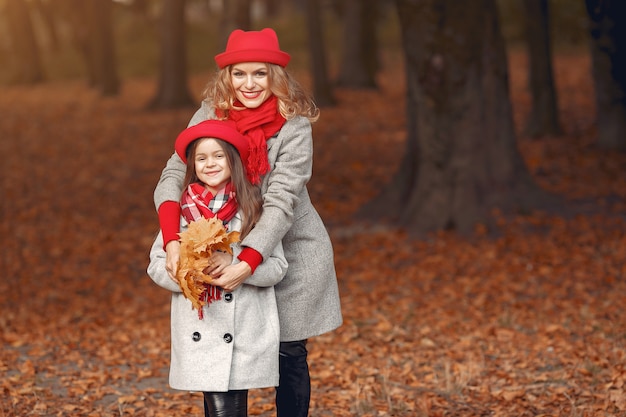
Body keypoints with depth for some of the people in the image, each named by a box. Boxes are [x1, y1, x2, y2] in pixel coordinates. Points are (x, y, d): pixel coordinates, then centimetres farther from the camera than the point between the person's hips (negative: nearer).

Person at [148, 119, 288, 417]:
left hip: (245, 334, -1)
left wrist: (236, 263, -17)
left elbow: (277, 268, -1)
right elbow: (156, 264, 7)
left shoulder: (254, 208, 2)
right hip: (199, 334, 1)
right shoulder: (182, 210, 5)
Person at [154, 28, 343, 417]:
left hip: (291, 251, -2)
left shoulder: (294, 127, -17)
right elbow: (174, 176, -14)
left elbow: (281, 203, -25)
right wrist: (173, 241, -31)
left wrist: (248, 263, -37)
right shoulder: (210, 115, -8)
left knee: (289, 354, 5)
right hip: (230, 250, 3)